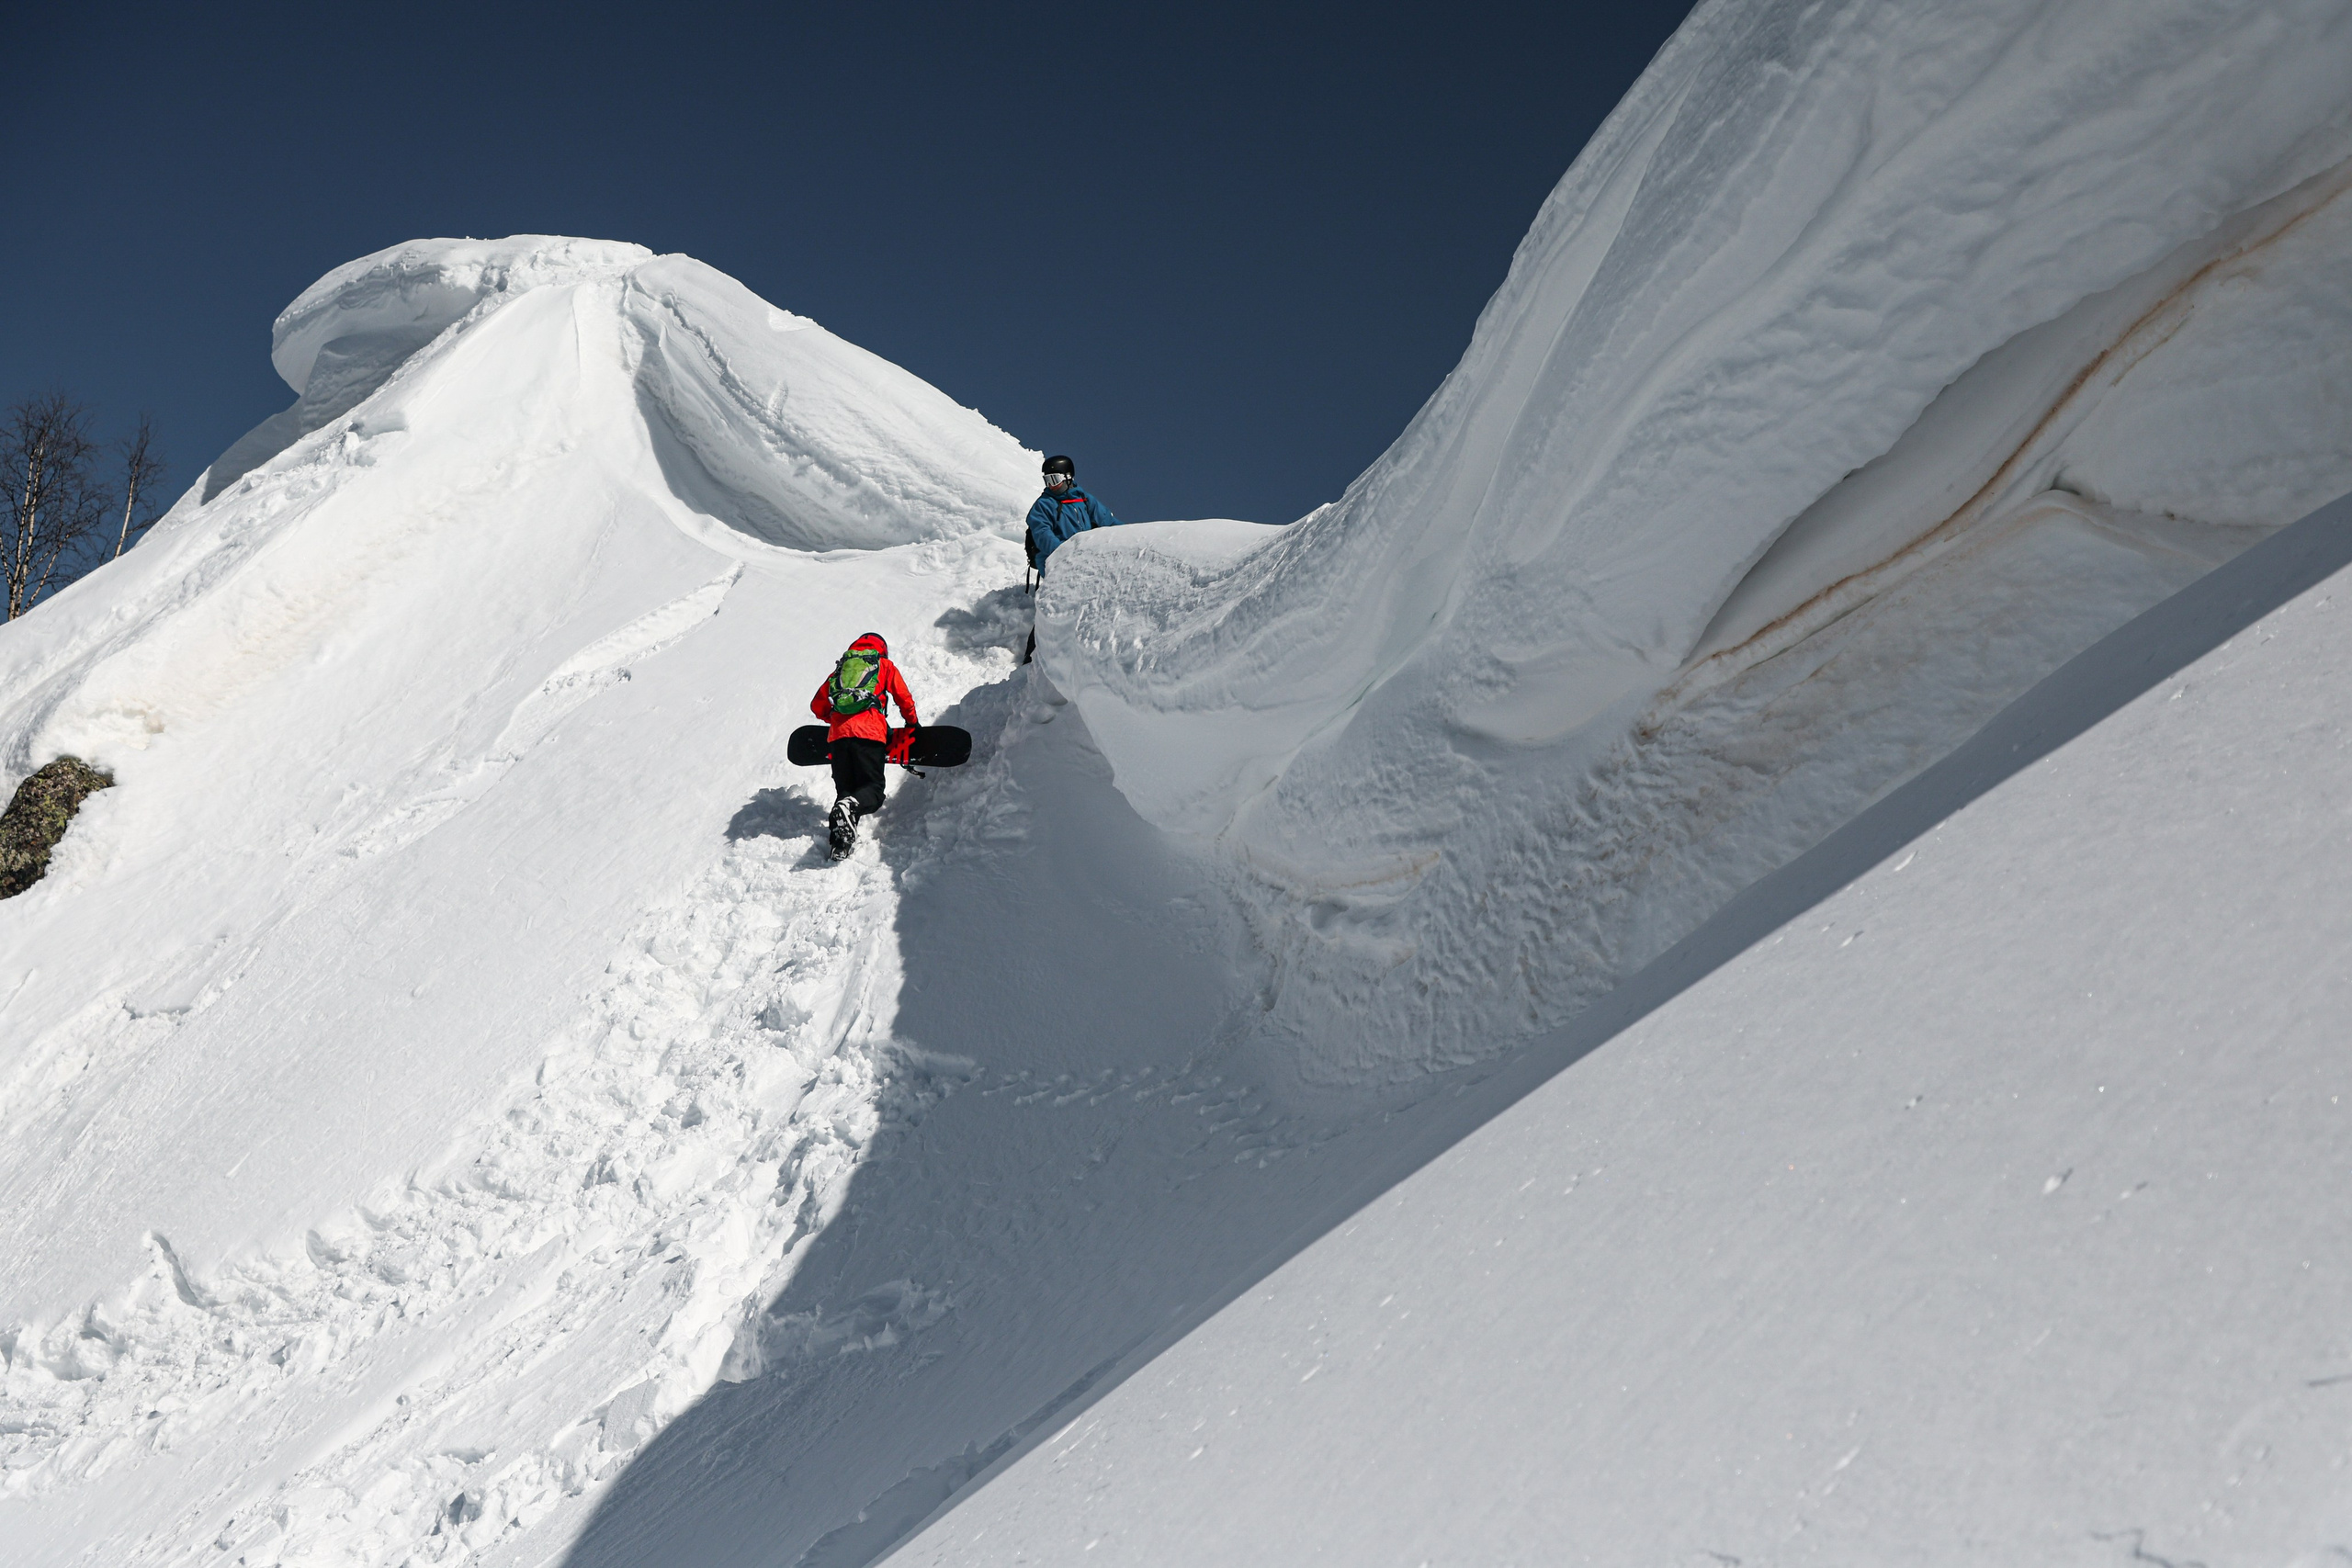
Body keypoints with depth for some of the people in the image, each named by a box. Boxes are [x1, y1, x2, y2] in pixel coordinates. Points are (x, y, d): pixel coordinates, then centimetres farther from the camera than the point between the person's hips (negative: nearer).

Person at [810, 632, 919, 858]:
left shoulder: (841, 668, 28)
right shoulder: (884, 666, 21)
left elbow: (817, 705, 28)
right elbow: (904, 699, 19)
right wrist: (912, 723, 37)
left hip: (838, 735, 3)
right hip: (868, 734, -3)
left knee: (845, 789, 8)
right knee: (873, 790, -3)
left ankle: (840, 831, -23)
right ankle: (850, 807, -38)